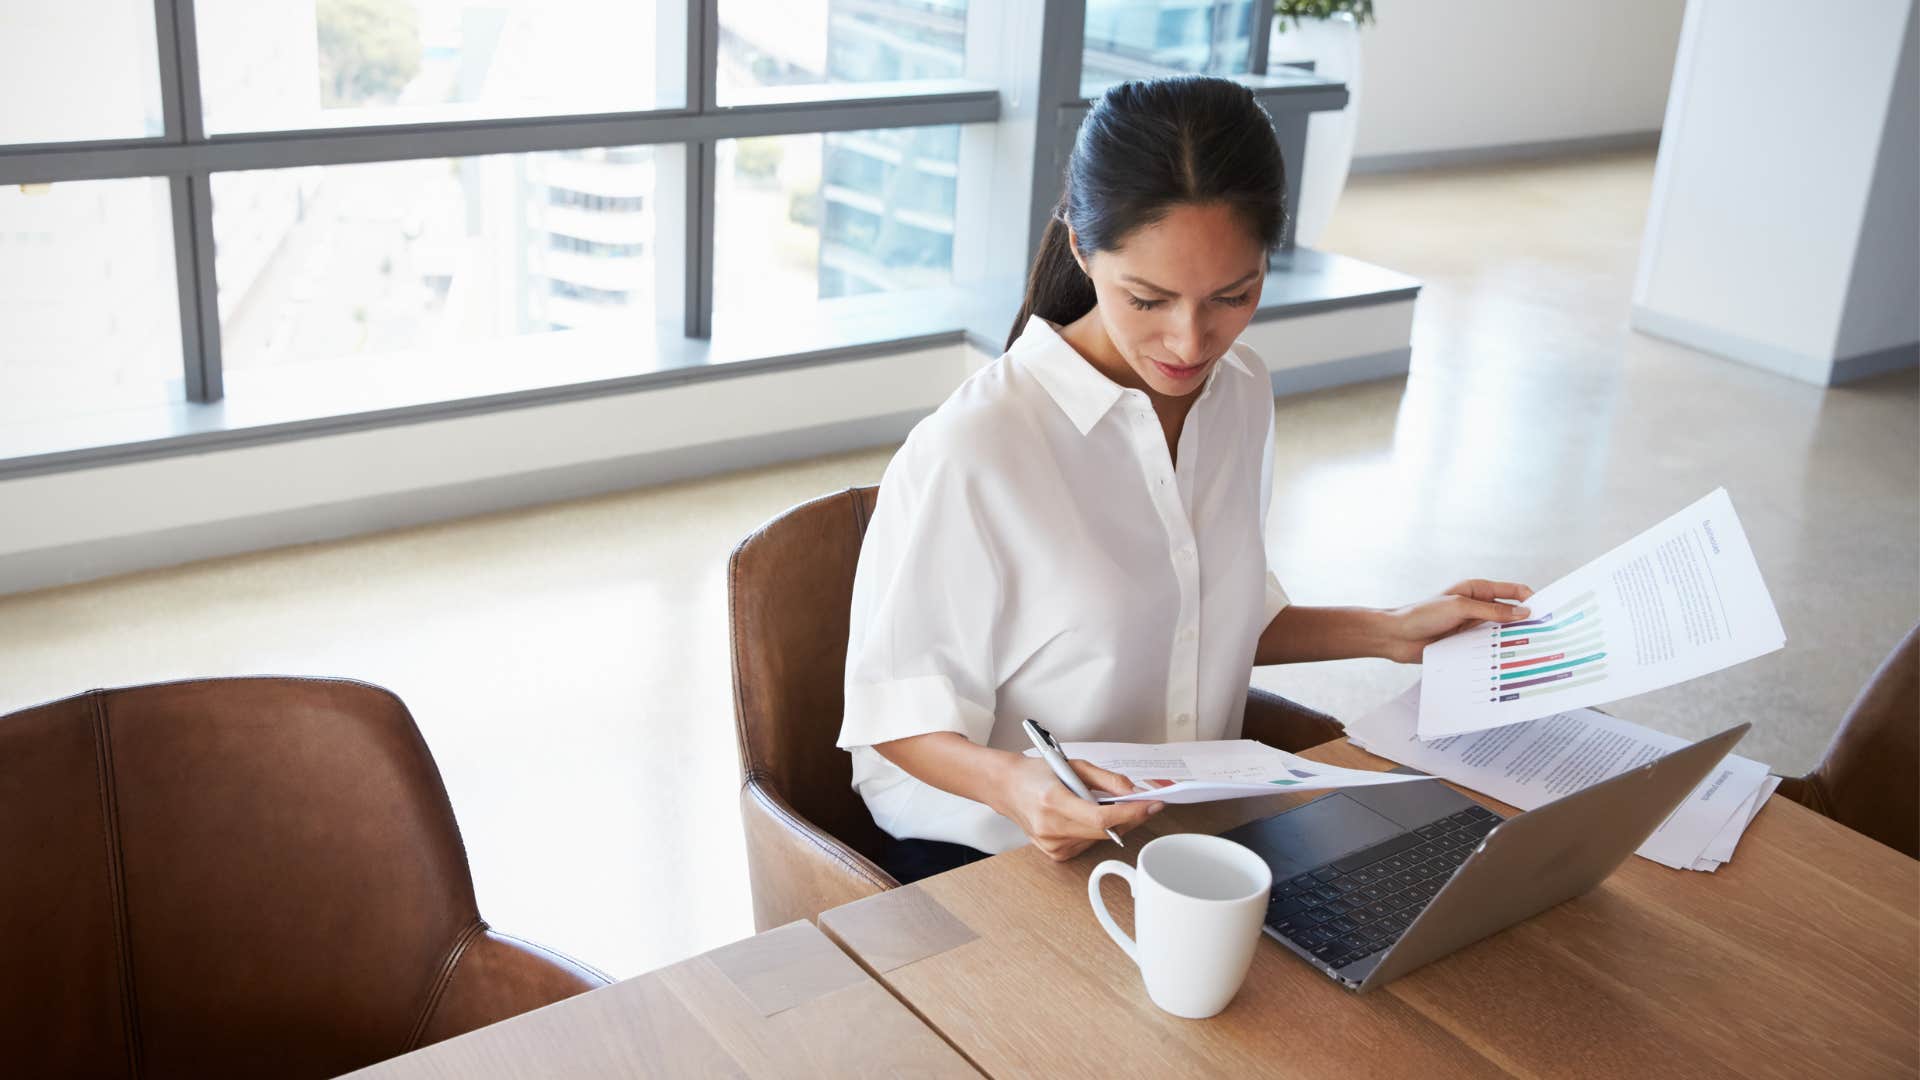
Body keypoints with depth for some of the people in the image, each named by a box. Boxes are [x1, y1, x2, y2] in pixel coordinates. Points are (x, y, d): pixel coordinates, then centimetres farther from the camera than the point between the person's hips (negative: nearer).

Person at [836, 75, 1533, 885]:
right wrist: (1007, 782, -33)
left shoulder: (1242, 392, 0)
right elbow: (895, 705, -15)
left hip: (1185, 834, 5)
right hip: (983, 852, -4)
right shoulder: (969, 453, -25)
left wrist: (1392, 633, 9)